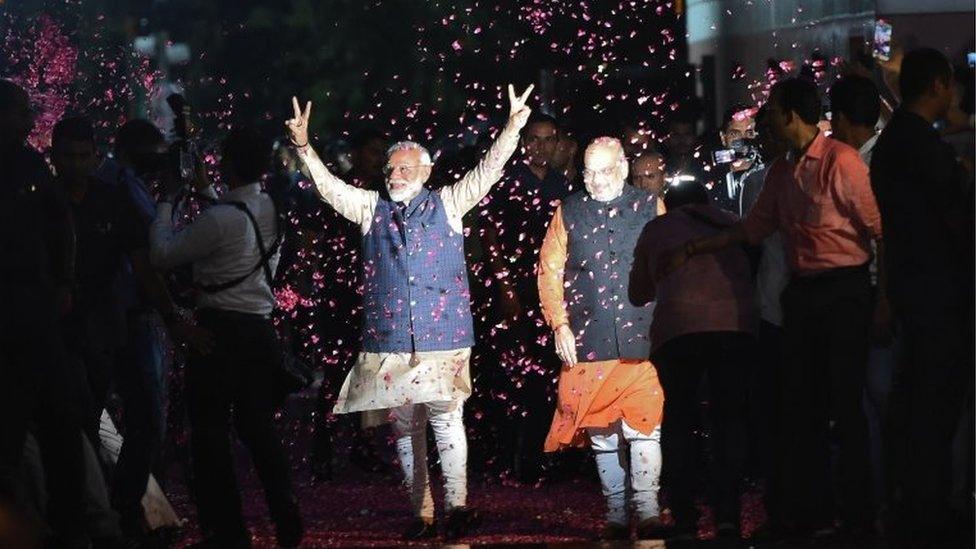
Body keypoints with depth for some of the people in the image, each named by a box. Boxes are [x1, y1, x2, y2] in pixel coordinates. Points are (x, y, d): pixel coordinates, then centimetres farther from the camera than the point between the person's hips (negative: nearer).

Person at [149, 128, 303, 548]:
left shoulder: (220, 219, -18)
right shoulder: (270, 210, 5)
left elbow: (162, 254, -11)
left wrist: (167, 201, -1)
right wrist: (206, 192, 25)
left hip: (220, 329, -7)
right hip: (261, 328, 7)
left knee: (210, 431, 0)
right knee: (259, 429, 14)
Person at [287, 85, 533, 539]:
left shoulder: (447, 204, 7)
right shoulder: (372, 209, 13)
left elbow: (488, 171, 2)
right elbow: (328, 187, 8)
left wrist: (513, 127, -10)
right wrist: (304, 147, -5)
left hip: (443, 337, -3)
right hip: (390, 342, 3)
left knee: (445, 417, -13)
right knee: (403, 426, 5)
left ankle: (457, 504, -10)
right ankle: (421, 512, 10)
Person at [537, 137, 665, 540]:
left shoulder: (649, 207, 9)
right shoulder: (569, 212, 11)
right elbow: (550, 271, 10)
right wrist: (560, 325, 1)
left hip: (642, 339, -1)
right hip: (587, 341, 2)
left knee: (644, 428, -11)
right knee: (601, 432, 3)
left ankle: (647, 511, -8)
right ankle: (615, 514, 9)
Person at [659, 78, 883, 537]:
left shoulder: (840, 161, -11)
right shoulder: (782, 172, 14)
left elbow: (879, 227, -12)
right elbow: (753, 227, 24)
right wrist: (691, 251, 25)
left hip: (844, 291, -8)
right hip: (801, 292, 8)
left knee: (847, 404, -6)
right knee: (800, 405, 7)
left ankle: (858, 516, -1)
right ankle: (808, 512, 12)